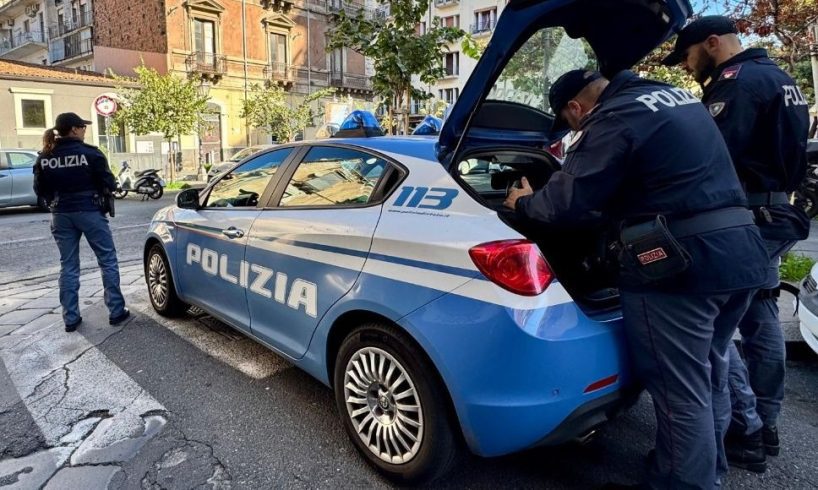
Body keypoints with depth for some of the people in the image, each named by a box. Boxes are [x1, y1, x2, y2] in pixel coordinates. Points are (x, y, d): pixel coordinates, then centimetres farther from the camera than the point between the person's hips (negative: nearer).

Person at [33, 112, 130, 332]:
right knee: (107, 260, 6)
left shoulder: (44, 158, 3)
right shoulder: (90, 153, -10)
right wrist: (99, 190, 13)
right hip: (89, 212, -4)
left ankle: (70, 318, 13)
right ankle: (116, 311, 7)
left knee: (68, 266, 11)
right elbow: (109, 184, -9)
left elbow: (39, 190, 7)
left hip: (61, 215, 4)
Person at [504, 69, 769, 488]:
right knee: (709, 378, 24)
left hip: (680, 261, -10)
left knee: (681, 393, 3)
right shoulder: (677, 97, 19)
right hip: (740, 250, 10)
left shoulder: (614, 119, -10)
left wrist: (524, 203, 7)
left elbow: (568, 202, -14)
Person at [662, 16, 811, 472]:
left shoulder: (737, 81, -12)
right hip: (776, 213, 10)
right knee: (761, 316, 14)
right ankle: (765, 426, 25)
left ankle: (745, 432, 0)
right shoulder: (777, 77, 20)